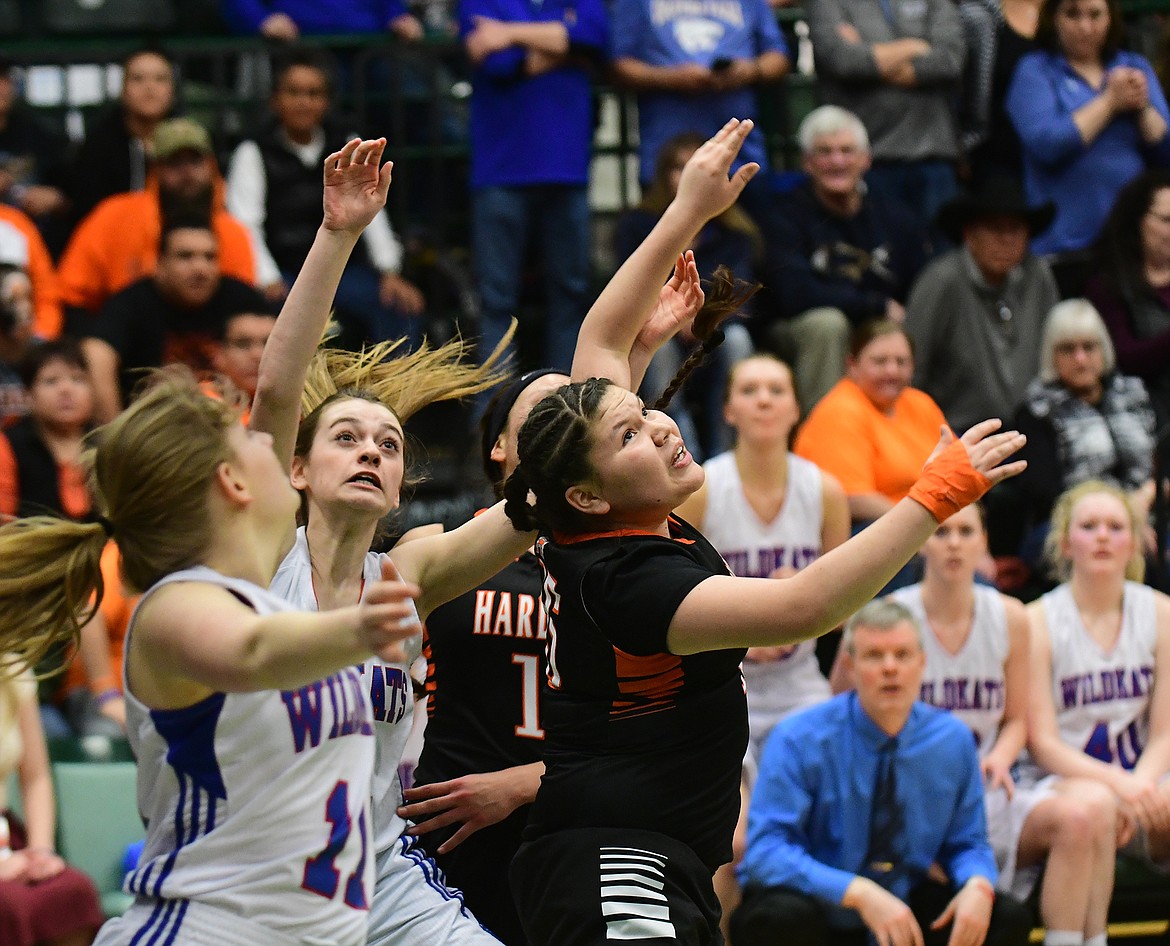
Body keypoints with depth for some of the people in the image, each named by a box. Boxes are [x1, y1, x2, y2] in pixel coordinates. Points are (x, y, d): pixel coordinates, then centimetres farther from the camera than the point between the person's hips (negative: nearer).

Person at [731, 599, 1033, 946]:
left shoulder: (953, 740, 1)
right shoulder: (799, 741, -13)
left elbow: (966, 843, 9)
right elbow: (766, 850, -21)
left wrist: (978, 886, -17)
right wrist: (859, 893, -35)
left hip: (907, 911, 4)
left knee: (1008, 917, -18)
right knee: (782, 917, -38)